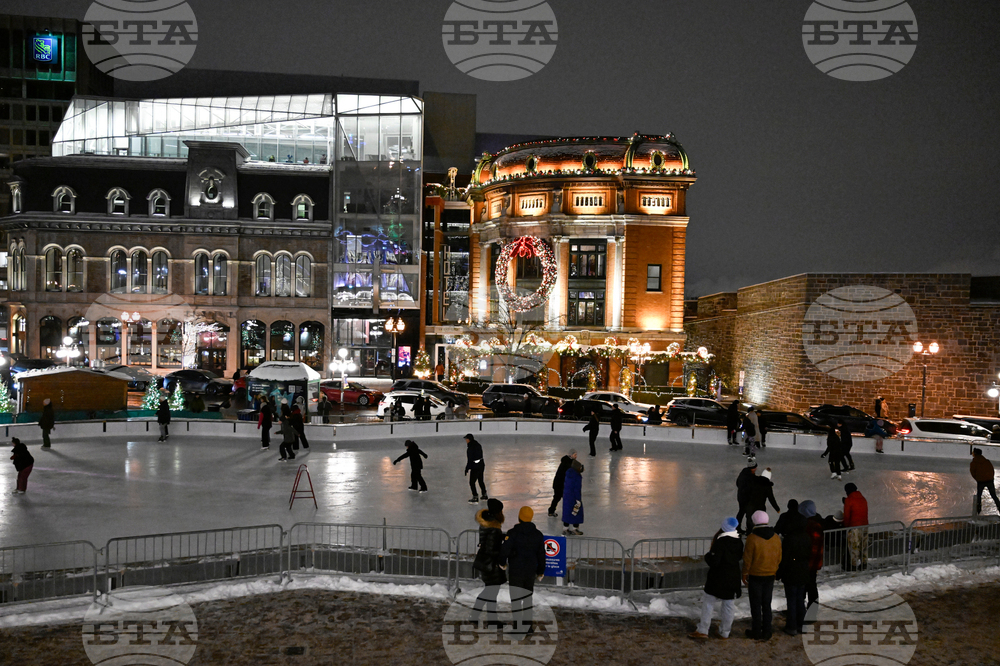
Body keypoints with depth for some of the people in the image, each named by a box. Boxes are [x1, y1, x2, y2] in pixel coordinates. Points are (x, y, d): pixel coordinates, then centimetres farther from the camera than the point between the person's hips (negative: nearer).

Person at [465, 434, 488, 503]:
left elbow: (470, 460, -20)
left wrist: (467, 469, -12)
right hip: (481, 464, 9)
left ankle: (475, 498, 5)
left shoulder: (470, 448, -22)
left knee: (472, 482, 2)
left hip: (475, 467, -9)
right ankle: (485, 495, 36)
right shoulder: (478, 445, 4)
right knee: (480, 480, 24)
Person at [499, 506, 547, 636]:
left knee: (516, 600, 2)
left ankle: (518, 628, 0)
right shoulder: (538, 534, 3)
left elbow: (505, 550, -17)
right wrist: (540, 572, 17)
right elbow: (541, 555, 7)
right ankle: (528, 626, 21)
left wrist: (502, 563, 2)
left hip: (515, 571, -4)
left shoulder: (513, 532, -13)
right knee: (528, 599, 18)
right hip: (531, 571, 5)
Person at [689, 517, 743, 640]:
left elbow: (713, 561, -22)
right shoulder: (739, 541, 0)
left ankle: (703, 630, 5)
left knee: (708, 603, 5)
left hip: (717, 579, -6)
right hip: (733, 579, 6)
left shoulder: (720, 542, -20)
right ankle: (725, 632, 20)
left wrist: (708, 555, -3)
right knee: (729, 605, 13)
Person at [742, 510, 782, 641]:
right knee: (767, 605, 12)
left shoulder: (752, 538, -16)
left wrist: (744, 574, -1)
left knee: (755, 605, 5)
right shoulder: (776, 538, 0)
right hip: (770, 576, 5)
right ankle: (766, 632, 15)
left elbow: (747, 559, -13)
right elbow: (779, 558, 7)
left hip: (755, 576, -5)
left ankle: (756, 632, 11)